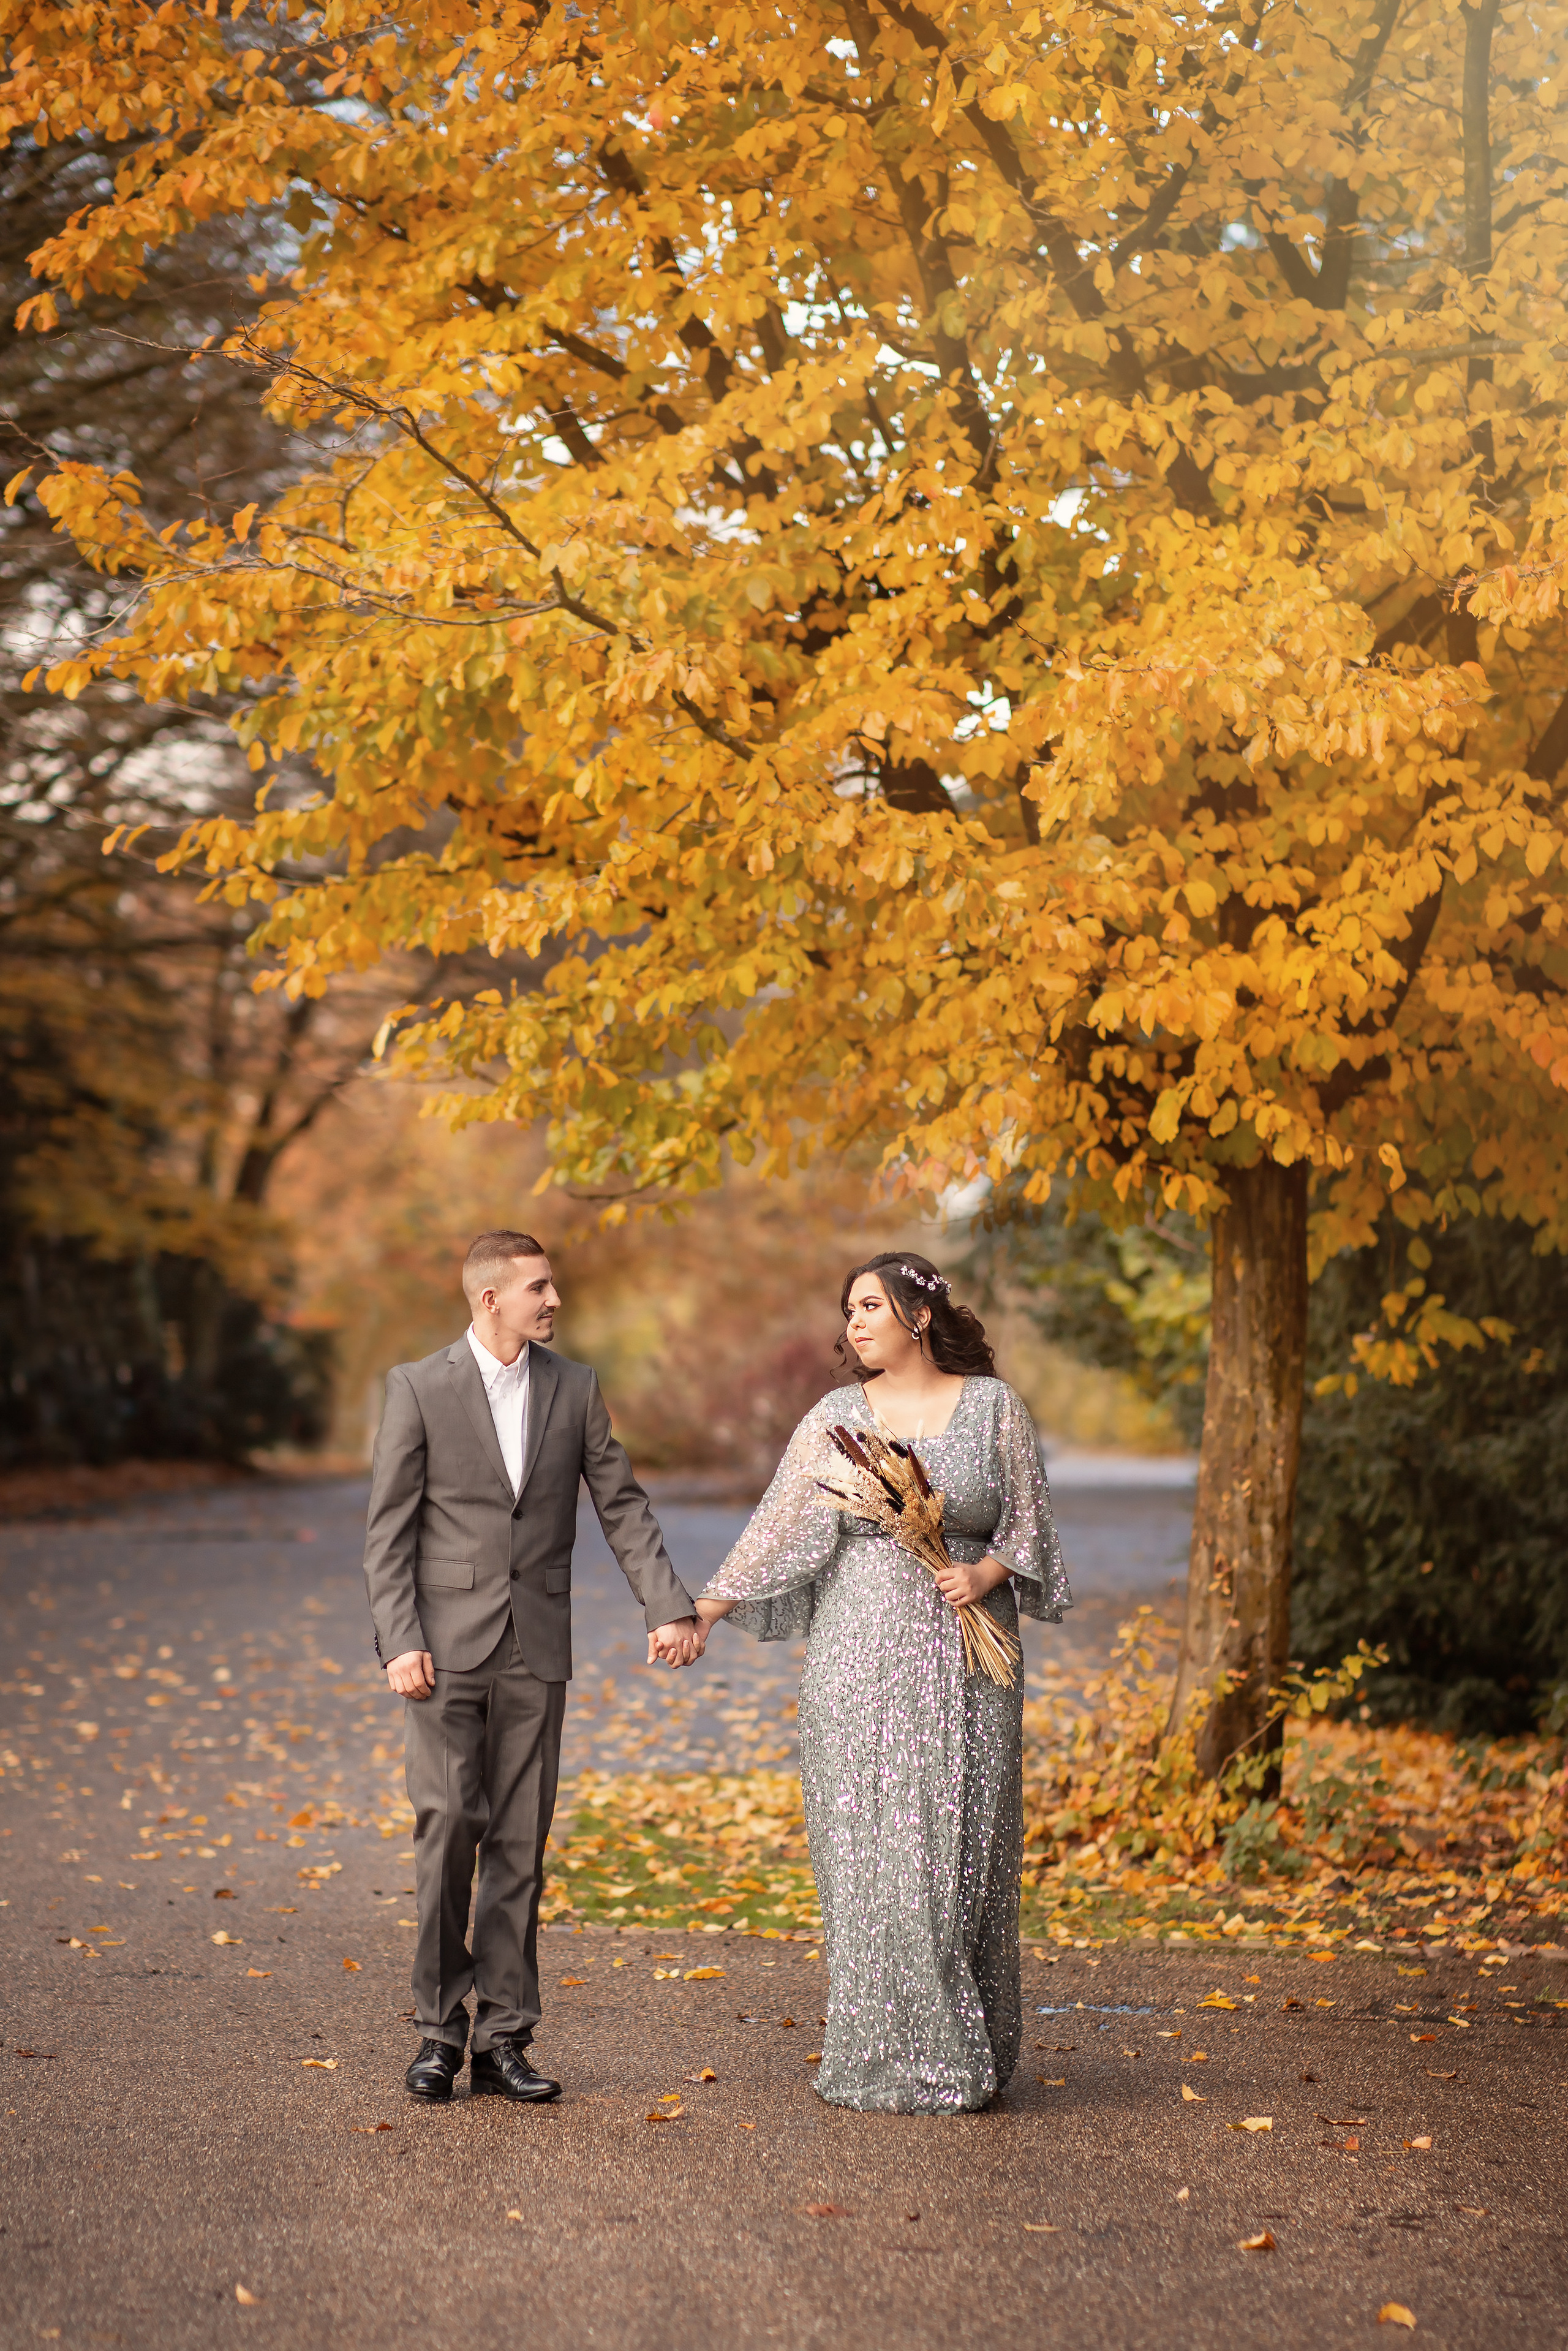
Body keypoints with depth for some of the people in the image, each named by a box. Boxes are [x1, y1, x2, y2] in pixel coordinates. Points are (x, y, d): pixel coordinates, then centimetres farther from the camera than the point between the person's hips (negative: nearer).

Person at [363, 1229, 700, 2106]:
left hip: (535, 1650, 3)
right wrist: (400, 1642, -11)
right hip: (447, 1646, -3)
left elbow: (623, 1504, 7)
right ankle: (441, 2027, 7)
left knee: (520, 1844, 4)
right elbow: (389, 1529, -2)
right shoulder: (420, 1388, -2)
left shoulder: (575, 1388, 6)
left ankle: (503, 2040, 10)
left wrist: (669, 1606, -4)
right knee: (449, 1829, -7)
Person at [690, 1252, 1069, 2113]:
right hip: (860, 1654, 1)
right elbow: (780, 1523, 2)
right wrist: (705, 1609, -6)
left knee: (961, 1845, -1)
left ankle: (967, 2052, 11)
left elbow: (1028, 1522, 7)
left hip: (964, 1658, -1)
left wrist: (985, 1574, -12)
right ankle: (884, 2053, 7)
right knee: (870, 1846, -1)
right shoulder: (836, 1416, 6)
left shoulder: (994, 1405, 4)